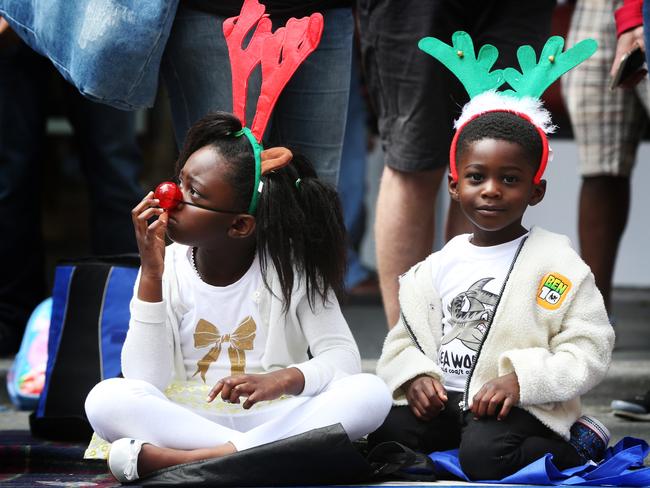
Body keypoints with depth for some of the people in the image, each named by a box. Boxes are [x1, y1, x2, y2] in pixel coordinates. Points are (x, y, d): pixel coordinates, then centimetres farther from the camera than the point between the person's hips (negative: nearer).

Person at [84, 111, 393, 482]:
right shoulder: (167, 269, 0)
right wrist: (151, 276, -17)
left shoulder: (290, 267, -1)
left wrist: (283, 379, -32)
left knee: (371, 392, -28)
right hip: (186, 421, 0)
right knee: (107, 400, -29)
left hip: (273, 417, 0)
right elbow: (144, 383, -11)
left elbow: (343, 357, -11)